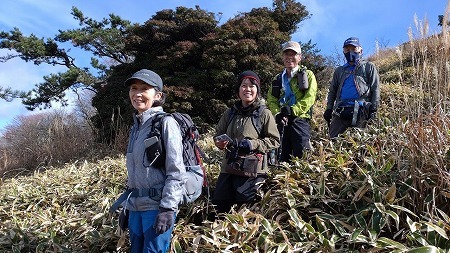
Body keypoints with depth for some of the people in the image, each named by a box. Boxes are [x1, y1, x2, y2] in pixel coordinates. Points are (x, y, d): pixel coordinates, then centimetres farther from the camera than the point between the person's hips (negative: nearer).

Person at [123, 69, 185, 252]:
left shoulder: (166, 123, -10)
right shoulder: (136, 126, 12)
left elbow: (176, 171, -15)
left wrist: (168, 208, -19)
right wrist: (128, 204, 19)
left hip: (157, 206, -7)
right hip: (136, 206, 7)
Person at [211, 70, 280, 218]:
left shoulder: (264, 114, -5)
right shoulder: (230, 113, 7)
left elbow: (274, 141, -3)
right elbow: (218, 134, 17)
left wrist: (253, 144, -17)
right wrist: (219, 142, -6)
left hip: (252, 172, -4)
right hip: (229, 168, 5)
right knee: (218, 209, 10)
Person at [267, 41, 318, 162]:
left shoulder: (307, 75, 8)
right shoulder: (278, 79, 20)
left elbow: (309, 99, -6)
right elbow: (271, 100, 10)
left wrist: (292, 110, -17)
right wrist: (277, 114, -9)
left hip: (300, 119, -4)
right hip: (281, 122, 4)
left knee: (302, 157, -9)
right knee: (282, 158, 5)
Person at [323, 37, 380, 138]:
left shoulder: (368, 67, 14)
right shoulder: (339, 71, 25)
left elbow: (375, 88, 6)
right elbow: (332, 91, 25)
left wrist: (374, 108, -6)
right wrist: (329, 109, 12)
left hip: (360, 110, -3)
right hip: (340, 111, 4)